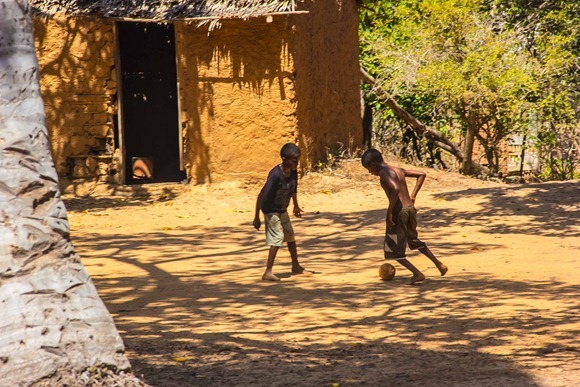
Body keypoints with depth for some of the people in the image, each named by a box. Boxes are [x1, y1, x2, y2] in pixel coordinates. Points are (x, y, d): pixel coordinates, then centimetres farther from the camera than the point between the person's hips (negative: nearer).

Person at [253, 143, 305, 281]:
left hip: (282, 210, 8)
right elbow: (262, 195, -29)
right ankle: (268, 272, -19)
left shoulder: (293, 173, -8)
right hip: (271, 211, -8)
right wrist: (257, 217, -27)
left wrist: (296, 206, 28)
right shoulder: (276, 174, -30)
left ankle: (296, 266, 38)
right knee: (277, 237, -18)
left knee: (290, 236, 20)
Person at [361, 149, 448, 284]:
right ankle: (439, 264, 28)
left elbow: (395, 189, -27)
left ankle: (417, 274, -5)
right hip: (410, 208, 8)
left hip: (399, 211, -8)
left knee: (393, 250, 3)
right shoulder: (399, 170, 14)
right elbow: (422, 174, 21)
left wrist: (389, 212, -22)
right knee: (414, 240, 30)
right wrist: (413, 195, 19)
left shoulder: (383, 172, -10)